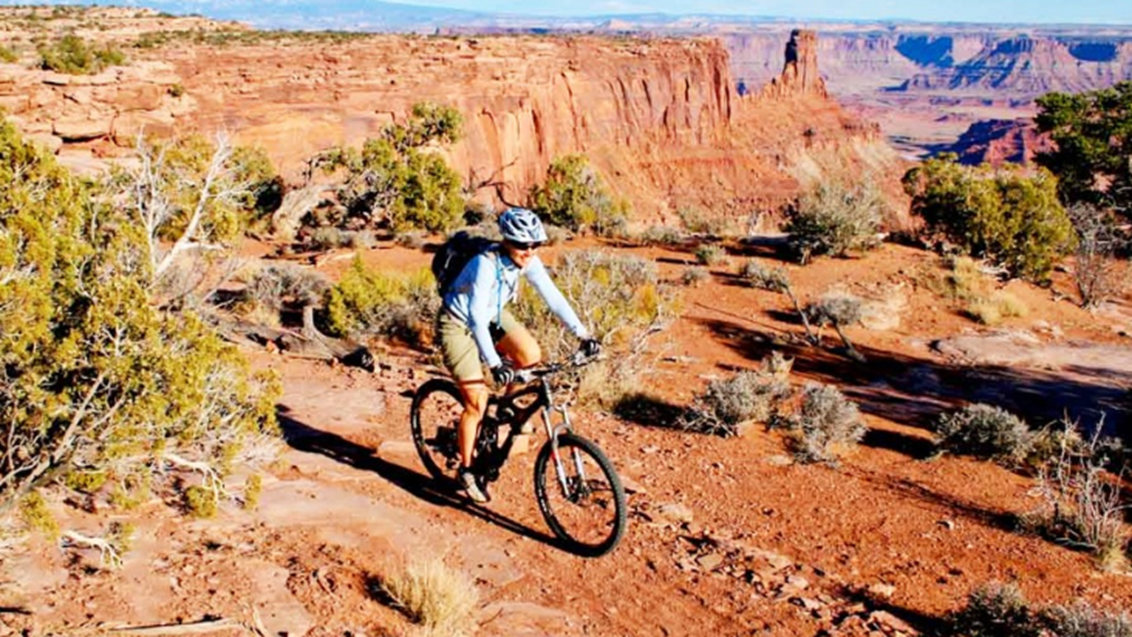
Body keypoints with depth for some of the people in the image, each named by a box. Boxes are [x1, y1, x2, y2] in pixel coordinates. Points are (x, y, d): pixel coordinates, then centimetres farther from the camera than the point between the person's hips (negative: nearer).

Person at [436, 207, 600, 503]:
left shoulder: (527, 261, -15)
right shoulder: (486, 264, -34)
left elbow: (552, 296, -16)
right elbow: (476, 317, -40)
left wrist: (583, 334, -26)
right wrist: (494, 364, -49)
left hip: (492, 316, 6)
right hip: (458, 324, -6)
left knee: (531, 355, -20)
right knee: (477, 402, -10)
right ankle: (466, 470, 9)